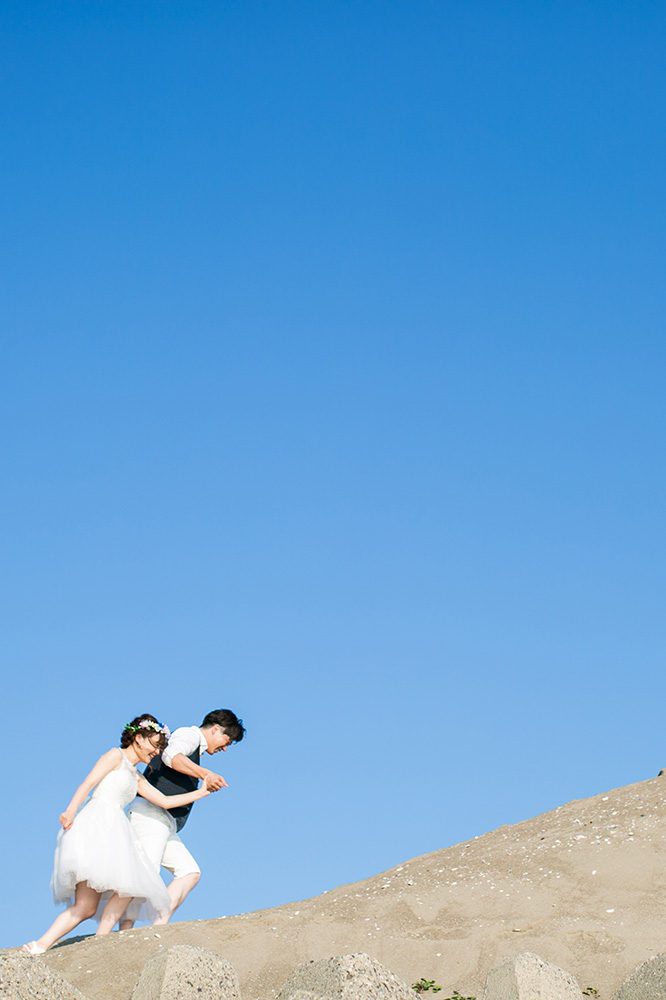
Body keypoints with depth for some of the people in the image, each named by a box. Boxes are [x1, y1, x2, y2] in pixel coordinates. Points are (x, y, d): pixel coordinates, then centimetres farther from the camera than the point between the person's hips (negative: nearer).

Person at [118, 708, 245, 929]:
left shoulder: (196, 752, 30)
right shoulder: (189, 734, 1)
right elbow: (171, 756, -22)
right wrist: (206, 774, -33)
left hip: (165, 824, 10)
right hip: (151, 813, -10)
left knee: (190, 872, 0)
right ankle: (125, 931, -25)